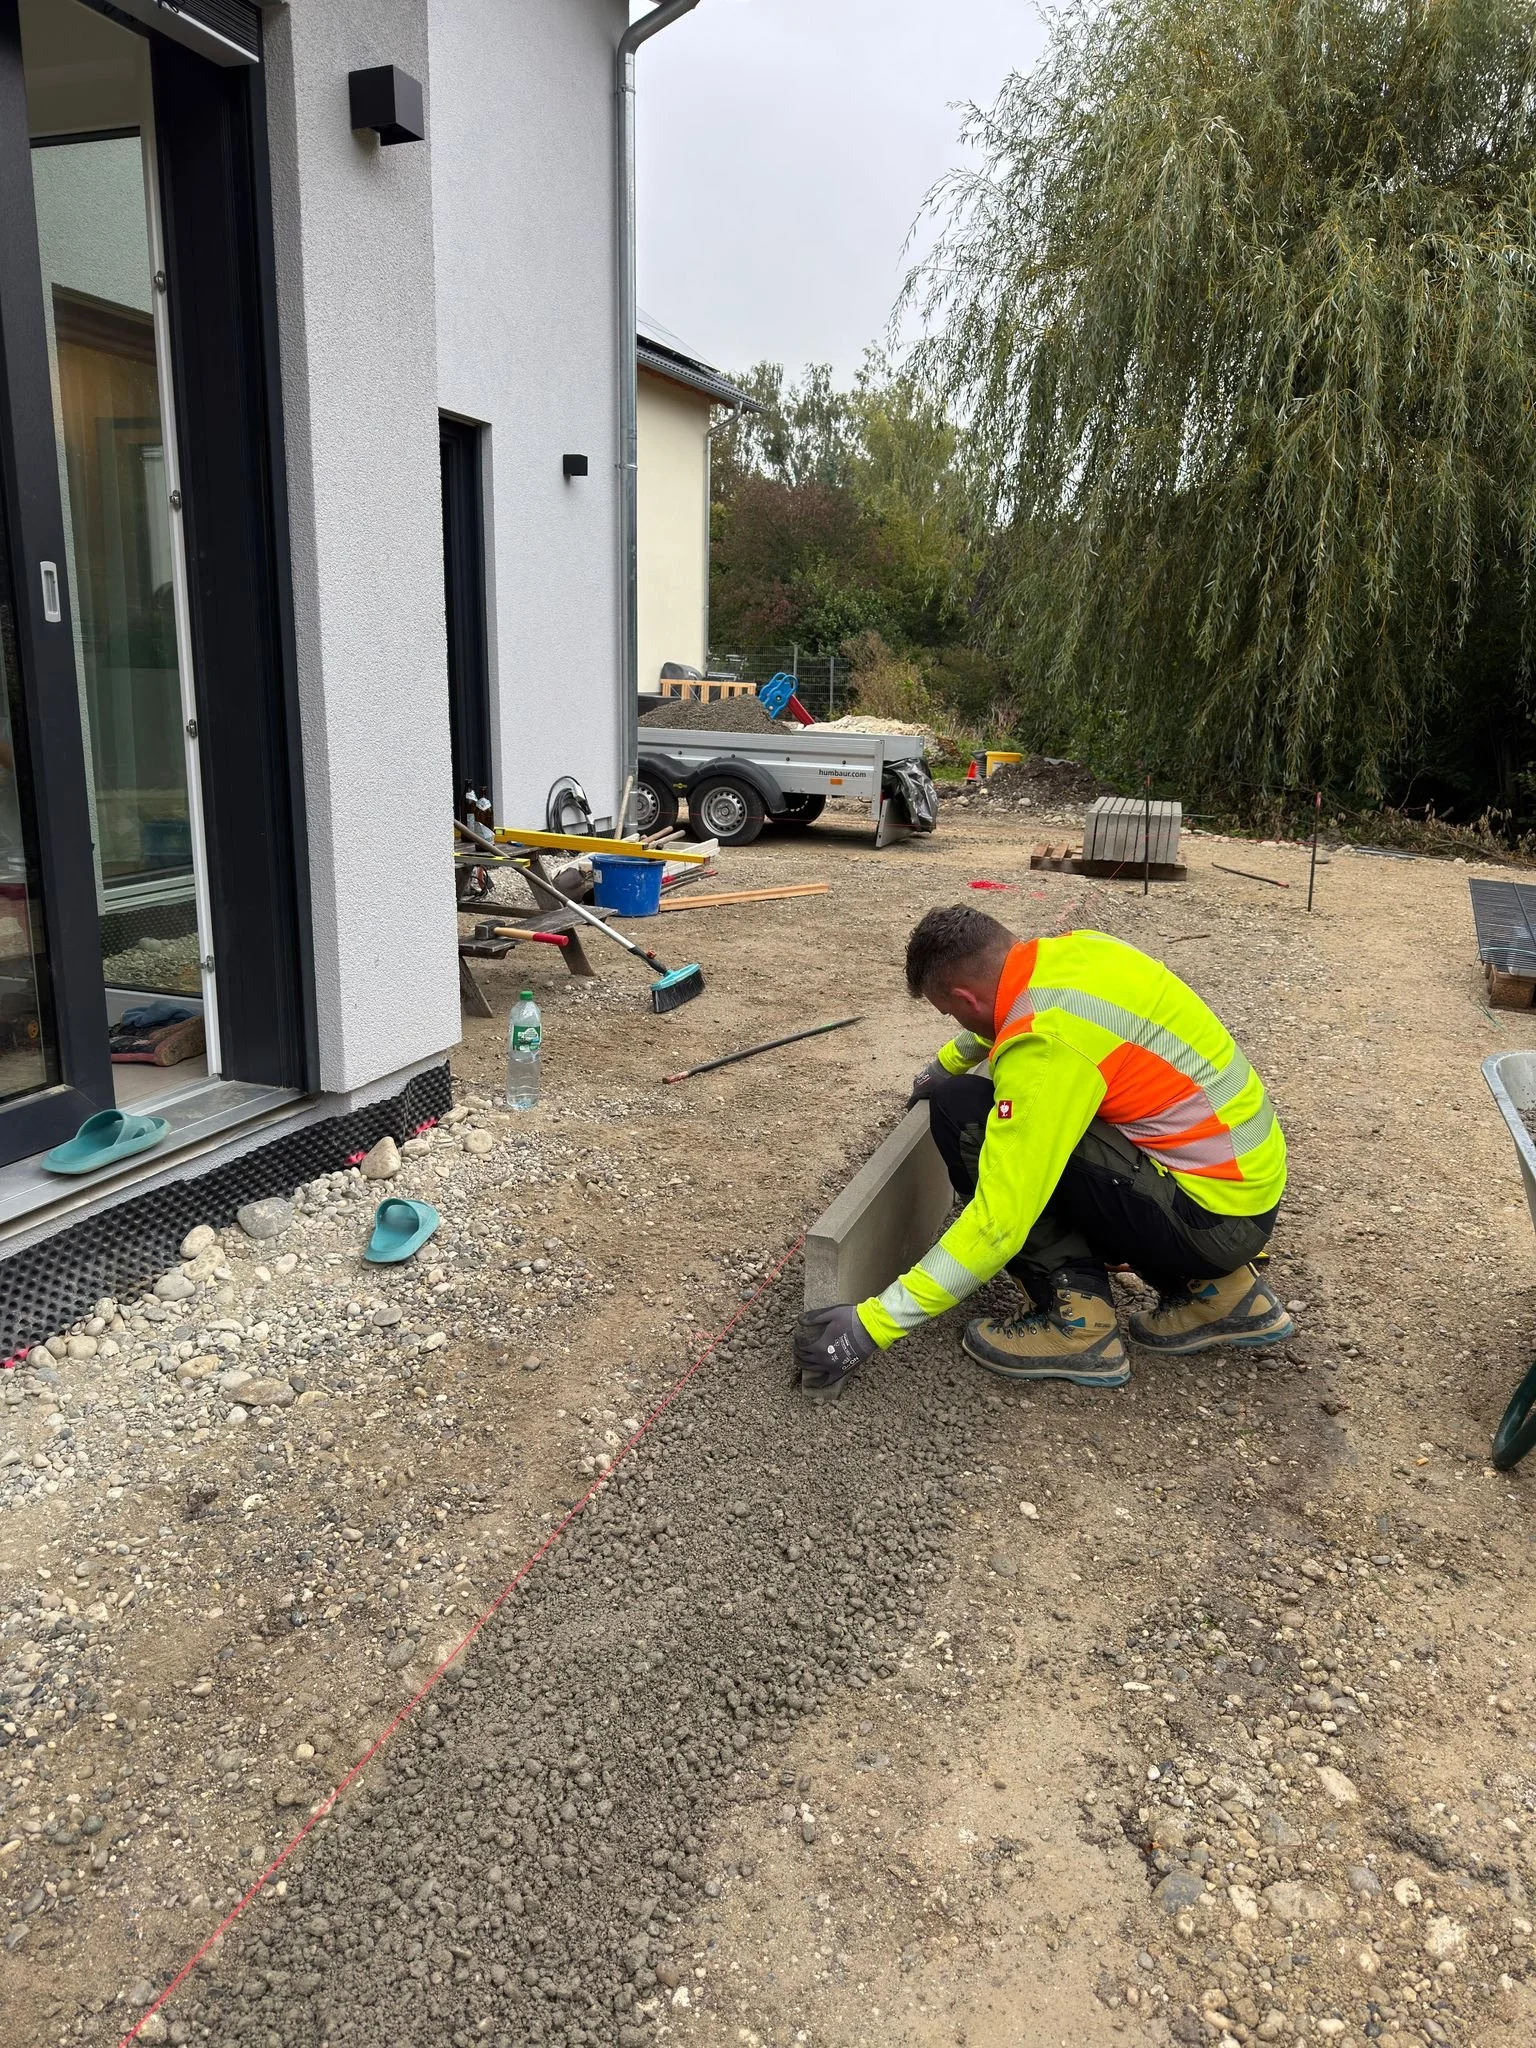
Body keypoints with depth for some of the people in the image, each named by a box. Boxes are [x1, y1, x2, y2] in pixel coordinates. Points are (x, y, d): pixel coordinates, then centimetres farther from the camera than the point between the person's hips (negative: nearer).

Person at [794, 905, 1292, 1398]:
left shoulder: (1047, 1045, -24)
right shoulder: (1075, 950, 1)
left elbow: (1000, 1223, -26)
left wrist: (874, 1322, -20)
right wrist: (948, 1062, 43)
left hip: (1212, 1219, -9)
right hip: (1251, 1179, 9)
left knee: (964, 1115, -13)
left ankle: (1078, 1322, -5)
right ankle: (1217, 1291, 17)